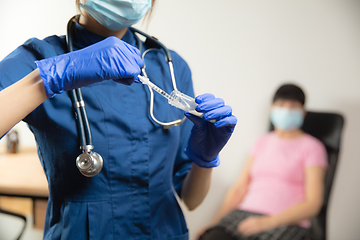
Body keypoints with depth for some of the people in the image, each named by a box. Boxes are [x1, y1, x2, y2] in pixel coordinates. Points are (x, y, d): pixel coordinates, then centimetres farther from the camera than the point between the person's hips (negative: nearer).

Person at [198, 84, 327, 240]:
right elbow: (239, 188, 16)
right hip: (244, 214, 4)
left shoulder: (312, 147, 4)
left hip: (286, 223, -4)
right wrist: (215, 222, 3)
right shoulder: (263, 142, 19)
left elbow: (313, 204, -5)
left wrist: (268, 222, -16)